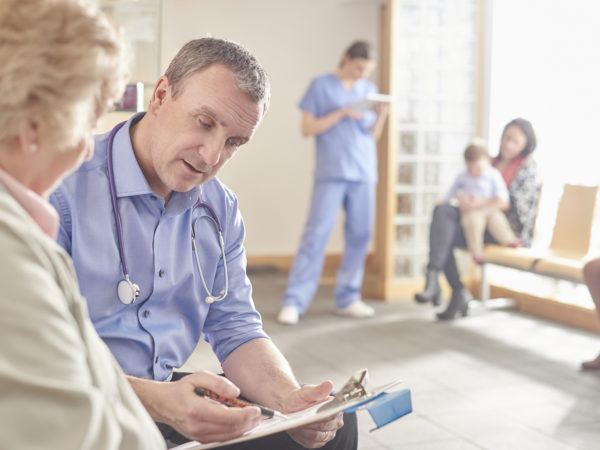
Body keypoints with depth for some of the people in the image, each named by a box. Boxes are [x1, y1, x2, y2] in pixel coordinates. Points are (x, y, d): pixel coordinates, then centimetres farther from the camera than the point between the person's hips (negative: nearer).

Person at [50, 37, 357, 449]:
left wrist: (289, 399, -12)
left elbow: (236, 330, 9)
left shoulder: (221, 208, 7)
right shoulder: (62, 187, -17)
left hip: (167, 390, 6)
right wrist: (155, 401, -34)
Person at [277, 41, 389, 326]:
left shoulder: (369, 90, 15)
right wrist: (342, 113, -12)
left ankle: (347, 299, 12)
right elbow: (307, 129, -2)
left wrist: (381, 115, -5)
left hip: (363, 173, 5)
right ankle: (294, 302, -8)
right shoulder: (320, 86, 2)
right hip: (331, 172, -5)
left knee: (360, 235, 2)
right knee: (317, 233, -10)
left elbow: (373, 134, 15)